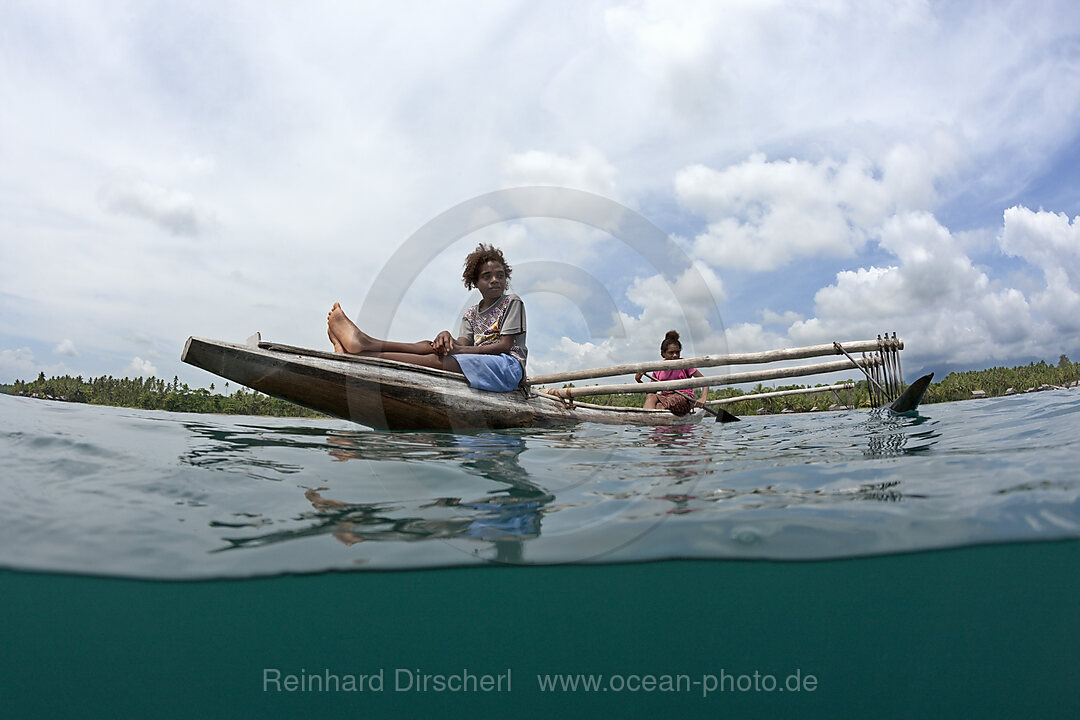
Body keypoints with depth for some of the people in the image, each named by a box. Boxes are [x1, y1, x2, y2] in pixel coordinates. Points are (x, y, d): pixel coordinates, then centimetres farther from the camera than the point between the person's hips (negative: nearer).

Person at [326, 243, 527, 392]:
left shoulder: (512, 302, 5)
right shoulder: (470, 315, 22)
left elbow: (505, 345, -7)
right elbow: (462, 344, 5)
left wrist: (459, 349, -15)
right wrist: (447, 337, -21)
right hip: (477, 363, 6)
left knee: (436, 359, -26)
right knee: (429, 346, -18)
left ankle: (364, 348, -34)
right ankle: (365, 342, -33)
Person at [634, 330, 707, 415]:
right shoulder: (658, 369, 13)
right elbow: (651, 391, 14)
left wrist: (703, 398, -18)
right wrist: (639, 381, -3)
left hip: (684, 398, -3)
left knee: (660, 405, -34)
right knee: (650, 397, -30)